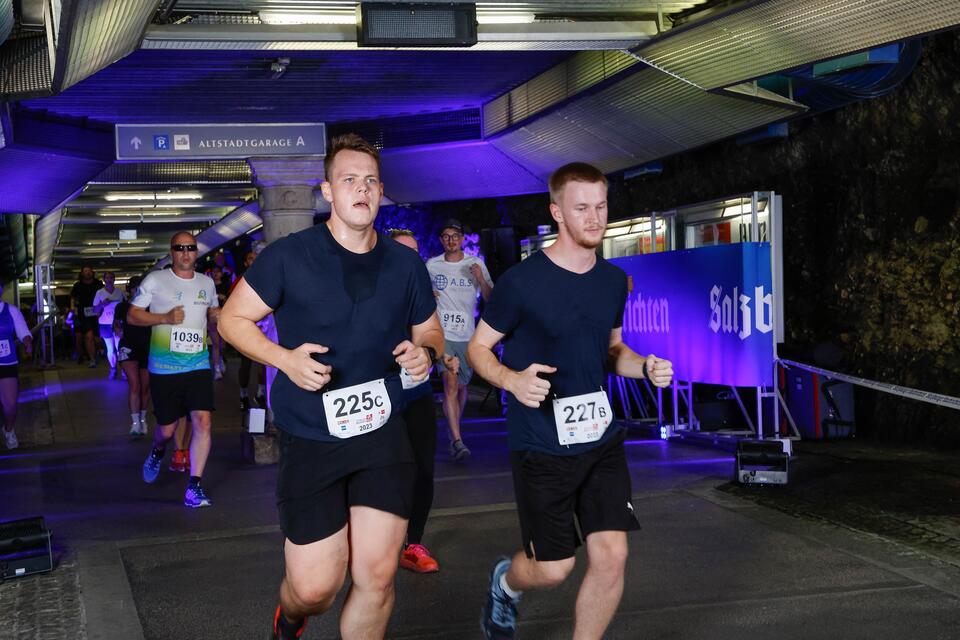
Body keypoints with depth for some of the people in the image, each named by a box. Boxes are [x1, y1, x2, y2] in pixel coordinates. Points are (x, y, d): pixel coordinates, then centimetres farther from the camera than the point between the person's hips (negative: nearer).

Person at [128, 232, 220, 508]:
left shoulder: (207, 283, 10)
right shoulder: (155, 280, -2)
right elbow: (132, 315, -1)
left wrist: (217, 316, 1)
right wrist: (165, 318, -16)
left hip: (198, 364, 2)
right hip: (164, 367, -2)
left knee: (203, 421, -13)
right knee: (167, 428, 6)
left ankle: (194, 488, -6)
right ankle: (158, 451, 45)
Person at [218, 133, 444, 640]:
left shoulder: (405, 265, 3)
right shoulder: (289, 256, -8)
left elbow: (430, 331, 17)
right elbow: (232, 318, 0)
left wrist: (424, 353, -8)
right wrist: (286, 359, -17)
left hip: (384, 433, 3)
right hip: (309, 440, -3)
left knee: (377, 575, 1)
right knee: (316, 587, -2)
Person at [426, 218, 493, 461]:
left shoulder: (476, 264, 4)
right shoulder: (431, 265, 4)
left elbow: (490, 299, 3)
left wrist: (481, 280, -14)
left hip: (467, 335, 2)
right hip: (442, 333, -2)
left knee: (461, 386, 12)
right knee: (450, 383, -15)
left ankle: (454, 431, 32)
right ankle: (457, 440, -17)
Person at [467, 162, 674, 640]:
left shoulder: (614, 280, 5)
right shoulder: (522, 281, -13)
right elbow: (478, 347, -4)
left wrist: (645, 366, -4)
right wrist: (514, 380, -25)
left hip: (601, 439, 5)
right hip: (541, 447, -5)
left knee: (611, 556, -4)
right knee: (553, 569, 3)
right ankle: (506, 582, 40)